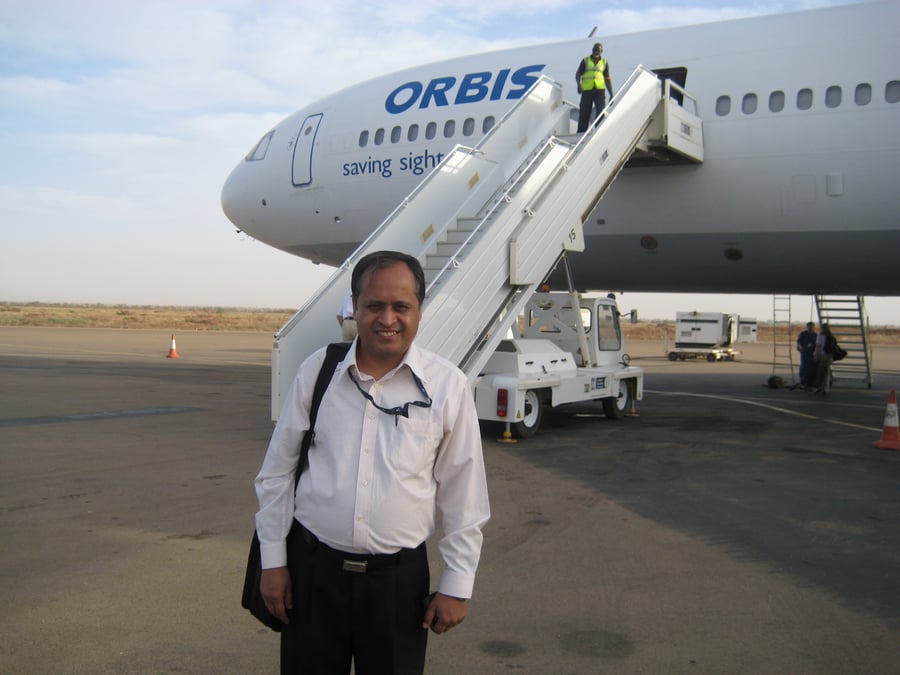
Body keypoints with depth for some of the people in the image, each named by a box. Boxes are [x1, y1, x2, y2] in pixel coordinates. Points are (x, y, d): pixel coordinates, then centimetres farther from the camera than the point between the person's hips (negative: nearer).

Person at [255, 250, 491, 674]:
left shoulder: (447, 386, -6)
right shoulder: (317, 371, -3)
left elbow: (463, 495, -1)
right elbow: (277, 472, 4)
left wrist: (457, 585, 1)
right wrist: (272, 560, 5)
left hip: (399, 575, -1)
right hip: (312, 566, 1)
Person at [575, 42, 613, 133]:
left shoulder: (604, 62, 15)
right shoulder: (585, 60, 11)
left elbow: (607, 79, 16)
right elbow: (578, 74, 4)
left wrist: (611, 94, 9)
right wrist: (579, 84, -17)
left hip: (599, 90, 1)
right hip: (587, 90, -1)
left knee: (601, 111, -15)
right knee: (584, 113, -1)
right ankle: (581, 133, 3)